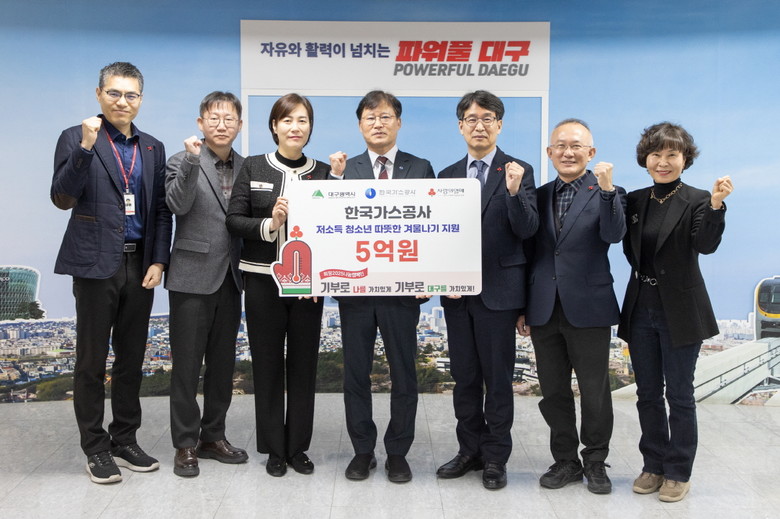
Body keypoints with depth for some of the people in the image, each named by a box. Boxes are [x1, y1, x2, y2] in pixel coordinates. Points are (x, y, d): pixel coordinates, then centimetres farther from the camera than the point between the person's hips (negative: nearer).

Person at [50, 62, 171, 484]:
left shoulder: (153, 148, 11)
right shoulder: (76, 138, -2)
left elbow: (161, 210, 10)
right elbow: (63, 198, -12)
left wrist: (158, 261, 0)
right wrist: (85, 146, -22)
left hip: (139, 265, 5)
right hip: (96, 263, -4)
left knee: (132, 357, 12)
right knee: (92, 359, 5)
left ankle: (125, 440, 25)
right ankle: (96, 448, 17)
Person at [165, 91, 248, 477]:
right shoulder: (182, 162, -2)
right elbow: (178, 204, -19)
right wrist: (192, 160, -27)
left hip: (230, 278, 5)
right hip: (193, 276, -4)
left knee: (223, 362, 12)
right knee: (187, 364, 2)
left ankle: (213, 436, 26)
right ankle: (186, 444, 14)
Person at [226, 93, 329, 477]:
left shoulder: (323, 173, 5)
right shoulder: (253, 167, 3)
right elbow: (234, 220, -2)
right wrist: (269, 225, -18)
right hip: (263, 280, 0)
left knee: (304, 364, 7)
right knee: (267, 364, 7)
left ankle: (298, 447, 22)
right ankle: (274, 449, 21)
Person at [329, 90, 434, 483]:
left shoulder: (420, 168, 4)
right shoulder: (345, 169, 5)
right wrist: (336, 178, -15)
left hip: (402, 288, 0)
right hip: (355, 286, 1)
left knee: (403, 374, 8)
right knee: (355, 373, 9)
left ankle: (398, 453, 23)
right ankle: (362, 450, 25)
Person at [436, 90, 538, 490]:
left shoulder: (518, 171, -2)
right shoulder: (447, 175, 11)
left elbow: (527, 230, -12)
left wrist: (514, 192, -28)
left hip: (498, 290, -4)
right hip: (456, 290, 4)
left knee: (498, 377, 4)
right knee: (464, 376, 13)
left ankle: (495, 457, 18)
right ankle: (470, 450, 27)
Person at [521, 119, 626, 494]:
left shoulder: (606, 193, -2)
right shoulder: (539, 196, 9)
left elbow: (614, 235, -20)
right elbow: (530, 254, 12)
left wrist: (607, 189, -32)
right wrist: (522, 307, 10)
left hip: (588, 308, -4)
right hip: (544, 309, 4)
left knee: (595, 392, 7)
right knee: (553, 392, 12)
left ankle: (595, 461, 25)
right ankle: (566, 460, 27)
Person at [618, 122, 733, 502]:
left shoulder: (696, 201, -8)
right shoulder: (635, 201, 6)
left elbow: (706, 245, -24)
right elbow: (629, 248, 10)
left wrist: (716, 205, -37)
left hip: (679, 311, -5)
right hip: (640, 309, 5)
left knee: (679, 395, 6)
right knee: (647, 394, 14)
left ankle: (679, 472, 21)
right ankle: (654, 466, 28)